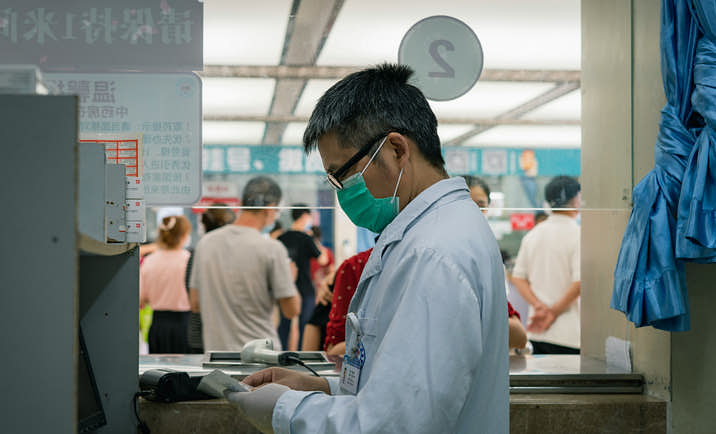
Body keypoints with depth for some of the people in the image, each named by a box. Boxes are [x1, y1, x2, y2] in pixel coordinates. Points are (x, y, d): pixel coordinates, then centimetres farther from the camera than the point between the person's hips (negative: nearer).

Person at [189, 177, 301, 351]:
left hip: (216, 349, 5)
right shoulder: (272, 248, -12)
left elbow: (195, 304, 10)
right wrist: (290, 276, 11)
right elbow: (291, 310, -7)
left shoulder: (205, 242, 3)